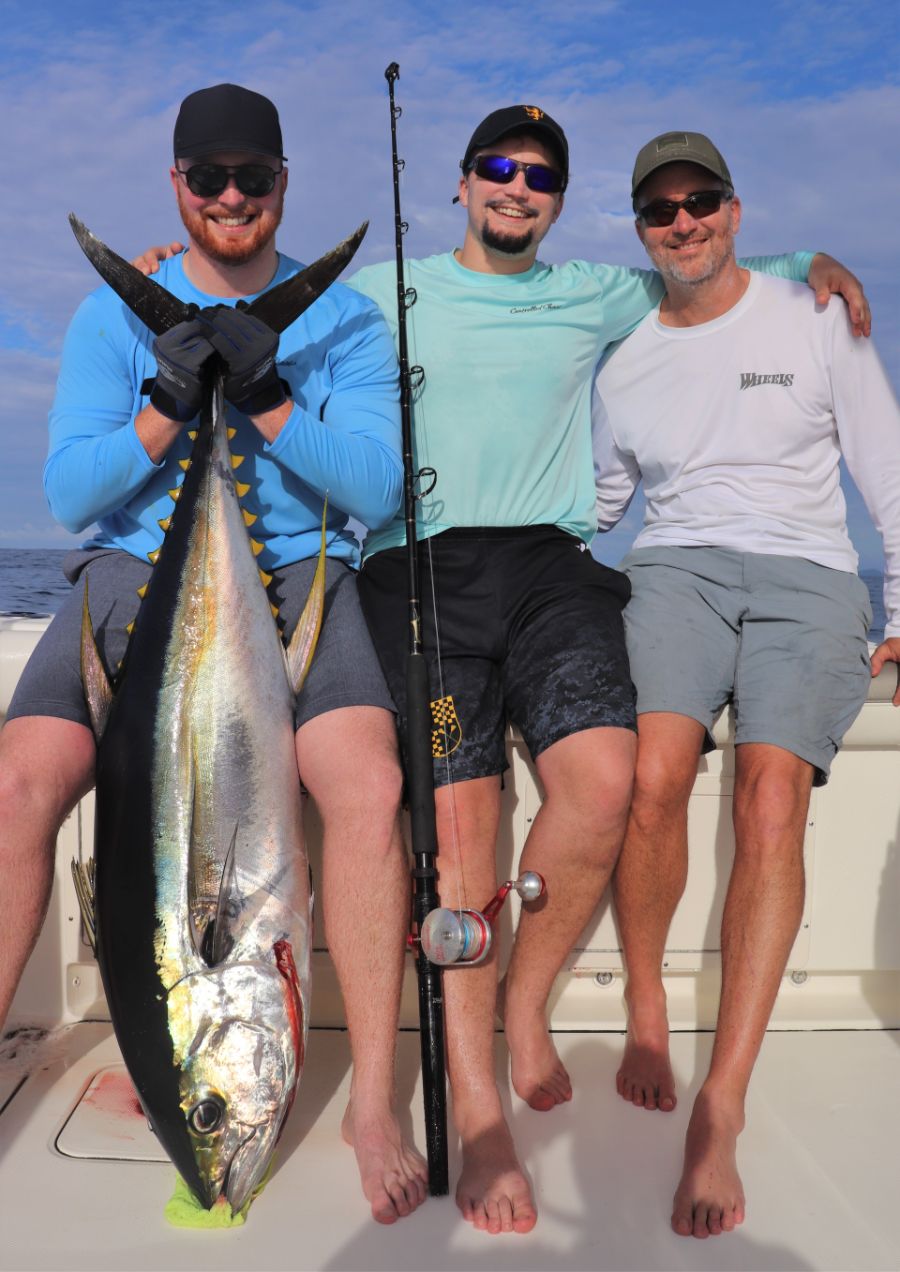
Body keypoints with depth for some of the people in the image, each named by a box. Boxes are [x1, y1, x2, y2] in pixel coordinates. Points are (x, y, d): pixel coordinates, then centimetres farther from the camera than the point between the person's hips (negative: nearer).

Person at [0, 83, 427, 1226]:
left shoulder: (343, 319, 10)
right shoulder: (115, 312, 11)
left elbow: (377, 489, -3)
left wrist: (263, 395, -15)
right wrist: (168, 404, -14)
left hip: (295, 577, -1)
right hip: (134, 573, 2)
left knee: (369, 783, -27)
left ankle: (373, 1103, -11)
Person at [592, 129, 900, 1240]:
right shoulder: (623, 365, 16)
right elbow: (590, 503, 26)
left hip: (809, 576, -1)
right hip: (678, 568, 1)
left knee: (771, 802, -25)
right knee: (655, 774, -27)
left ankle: (720, 1112, -19)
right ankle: (645, 1010, -1)